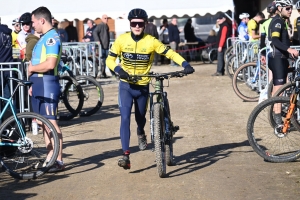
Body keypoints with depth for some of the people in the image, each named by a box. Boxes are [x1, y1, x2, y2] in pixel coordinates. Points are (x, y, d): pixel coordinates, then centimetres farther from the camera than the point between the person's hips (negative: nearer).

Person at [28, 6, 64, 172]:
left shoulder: (52, 37, -13)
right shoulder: (43, 38, 18)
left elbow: (50, 64, -24)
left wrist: (31, 68, -10)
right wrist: (34, 83, 17)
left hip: (47, 85, -10)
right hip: (39, 85, 10)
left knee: (51, 123, -8)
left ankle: (59, 161, -4)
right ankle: (50, 158, 19)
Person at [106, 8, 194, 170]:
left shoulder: (151, 41, -12)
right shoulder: (122, 39, -9)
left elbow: (170, 53, -10)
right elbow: (110, 59, -4)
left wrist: (185, 64, -25)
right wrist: (118, 70, -24)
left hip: (143, 87, 1)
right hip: (126, 86, 0)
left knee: (140, 117, 17)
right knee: (125, 118, -15)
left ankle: (141, 133, 54)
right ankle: (126, 155, -17)